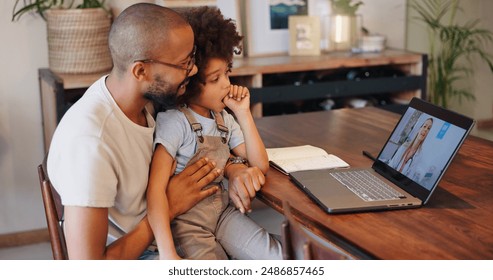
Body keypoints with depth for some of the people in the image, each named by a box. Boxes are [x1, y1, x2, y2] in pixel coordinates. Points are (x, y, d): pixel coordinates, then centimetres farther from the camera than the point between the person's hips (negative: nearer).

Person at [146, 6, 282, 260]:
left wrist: (243, 113, -6)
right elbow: (156, 189, -25)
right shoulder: (175, 122, -17)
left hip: (222, 212, 7)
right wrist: (167, 255, -34)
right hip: (186, 222, -6)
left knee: (283, 258, -8)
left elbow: (260, 165, 4)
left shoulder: (224, 119, 6)